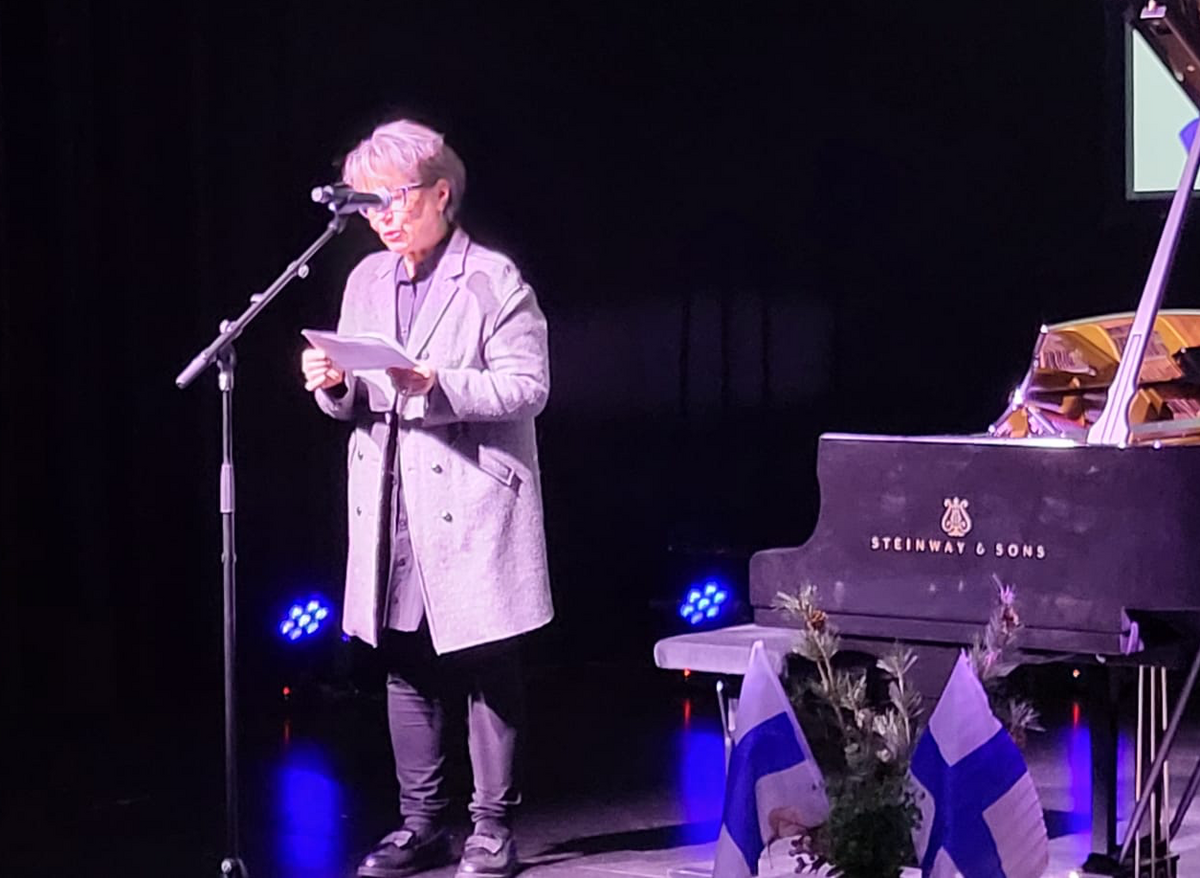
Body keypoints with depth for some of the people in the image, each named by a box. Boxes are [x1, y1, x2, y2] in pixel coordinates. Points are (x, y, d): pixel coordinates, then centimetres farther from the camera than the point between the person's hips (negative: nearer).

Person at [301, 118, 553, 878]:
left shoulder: (494, 280, -5)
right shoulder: (367, 280, 14)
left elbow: (529, 386, -11)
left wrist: (439, 384, -24)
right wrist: (335, 385, -5)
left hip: (470, 508, -6)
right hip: (391, 510, 6)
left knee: (487, 672, 0)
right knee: (407, 670, 10)